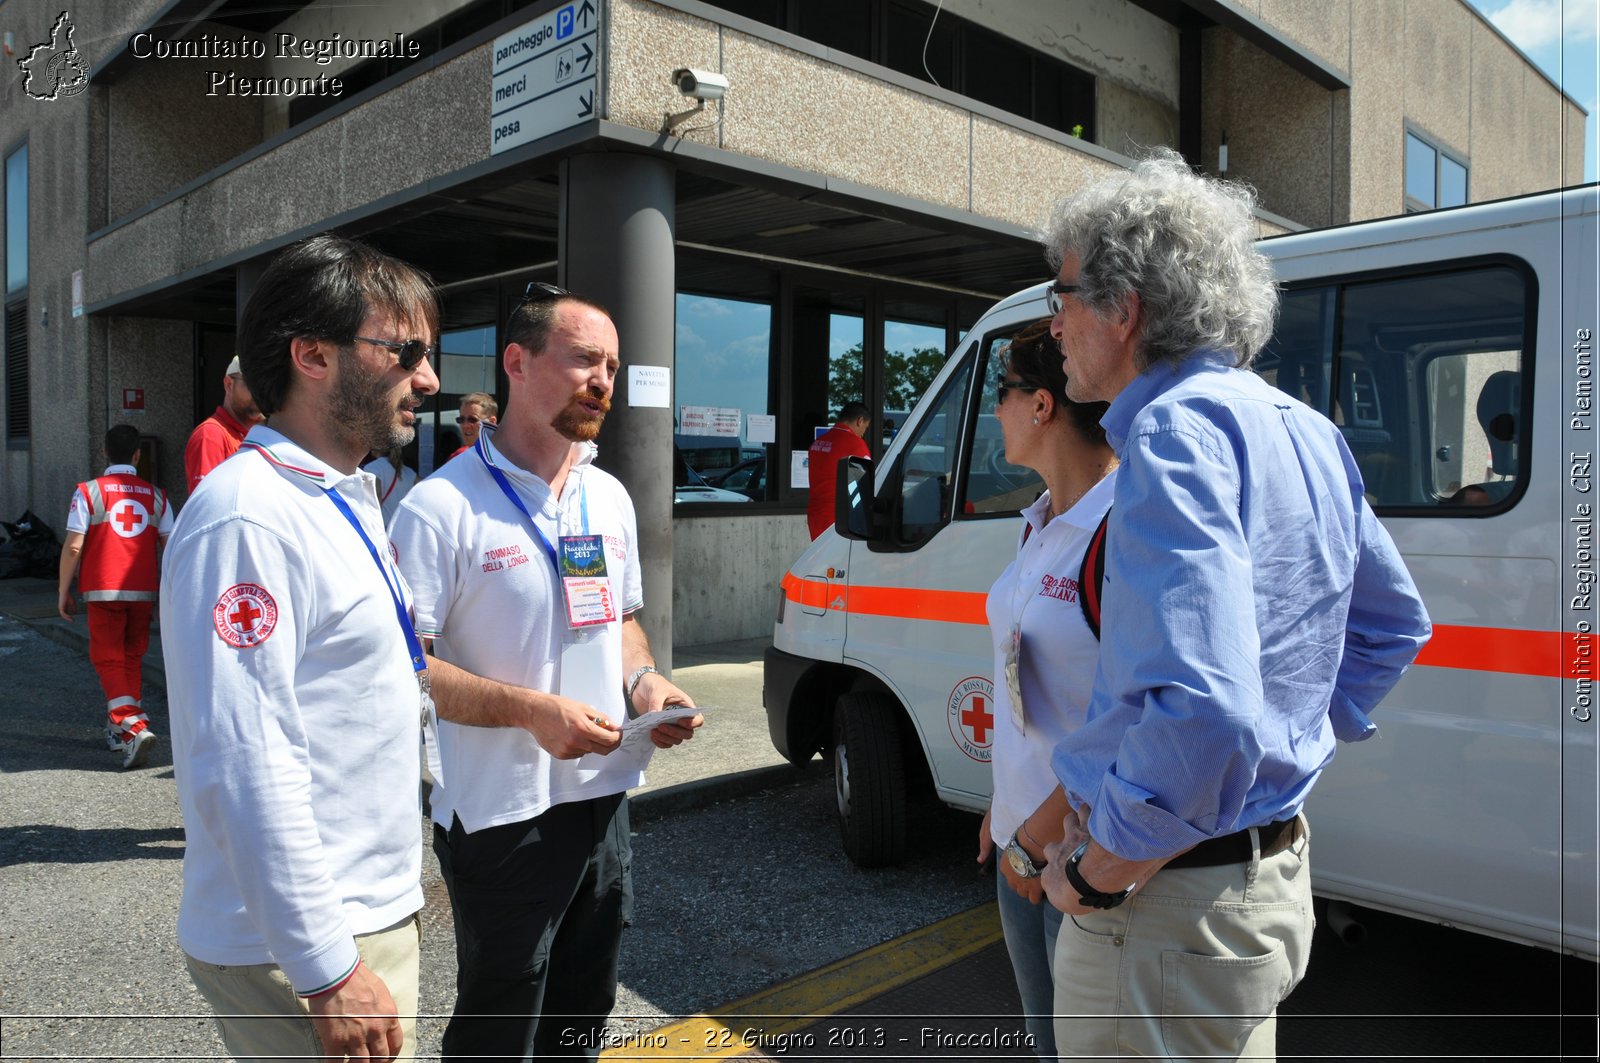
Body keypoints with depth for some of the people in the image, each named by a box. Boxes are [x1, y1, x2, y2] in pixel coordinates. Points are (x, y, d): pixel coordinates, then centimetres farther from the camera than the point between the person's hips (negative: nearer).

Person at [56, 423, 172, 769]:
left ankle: (134, 727, -18)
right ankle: (120, 730, 26)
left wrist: (63, 591, 2)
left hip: (103, 590, -3)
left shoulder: (88, 491, -3)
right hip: (142, 591, 3)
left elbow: (73, 546, -7)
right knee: (132, 659, 16)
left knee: (109, 660, 0)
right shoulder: (156, 495, 6)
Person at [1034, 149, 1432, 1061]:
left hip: (1165, 908, -9)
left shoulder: (1178, 429, -23)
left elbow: (1202, 716, -34)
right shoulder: (1300, 428, 8)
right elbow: (1395, 622, 20)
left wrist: (1096, 874, -20)